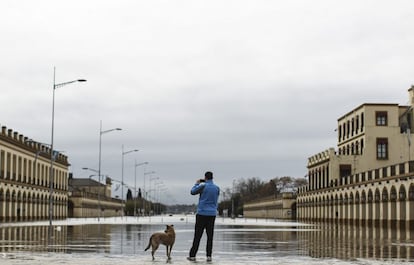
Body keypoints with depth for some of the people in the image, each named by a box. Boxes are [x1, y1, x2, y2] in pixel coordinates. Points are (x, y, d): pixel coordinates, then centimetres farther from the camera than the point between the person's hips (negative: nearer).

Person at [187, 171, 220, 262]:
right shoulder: (217, 188, 5)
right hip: (212, 214, 3)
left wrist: (197, 184, 20)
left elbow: (192, 192, 6)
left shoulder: (203, 186, -9)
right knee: (210, 235, 6)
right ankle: (209, 256, 0)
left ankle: (192, 255, 1)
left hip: (202, 213, -3)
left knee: (197, 235, 0)